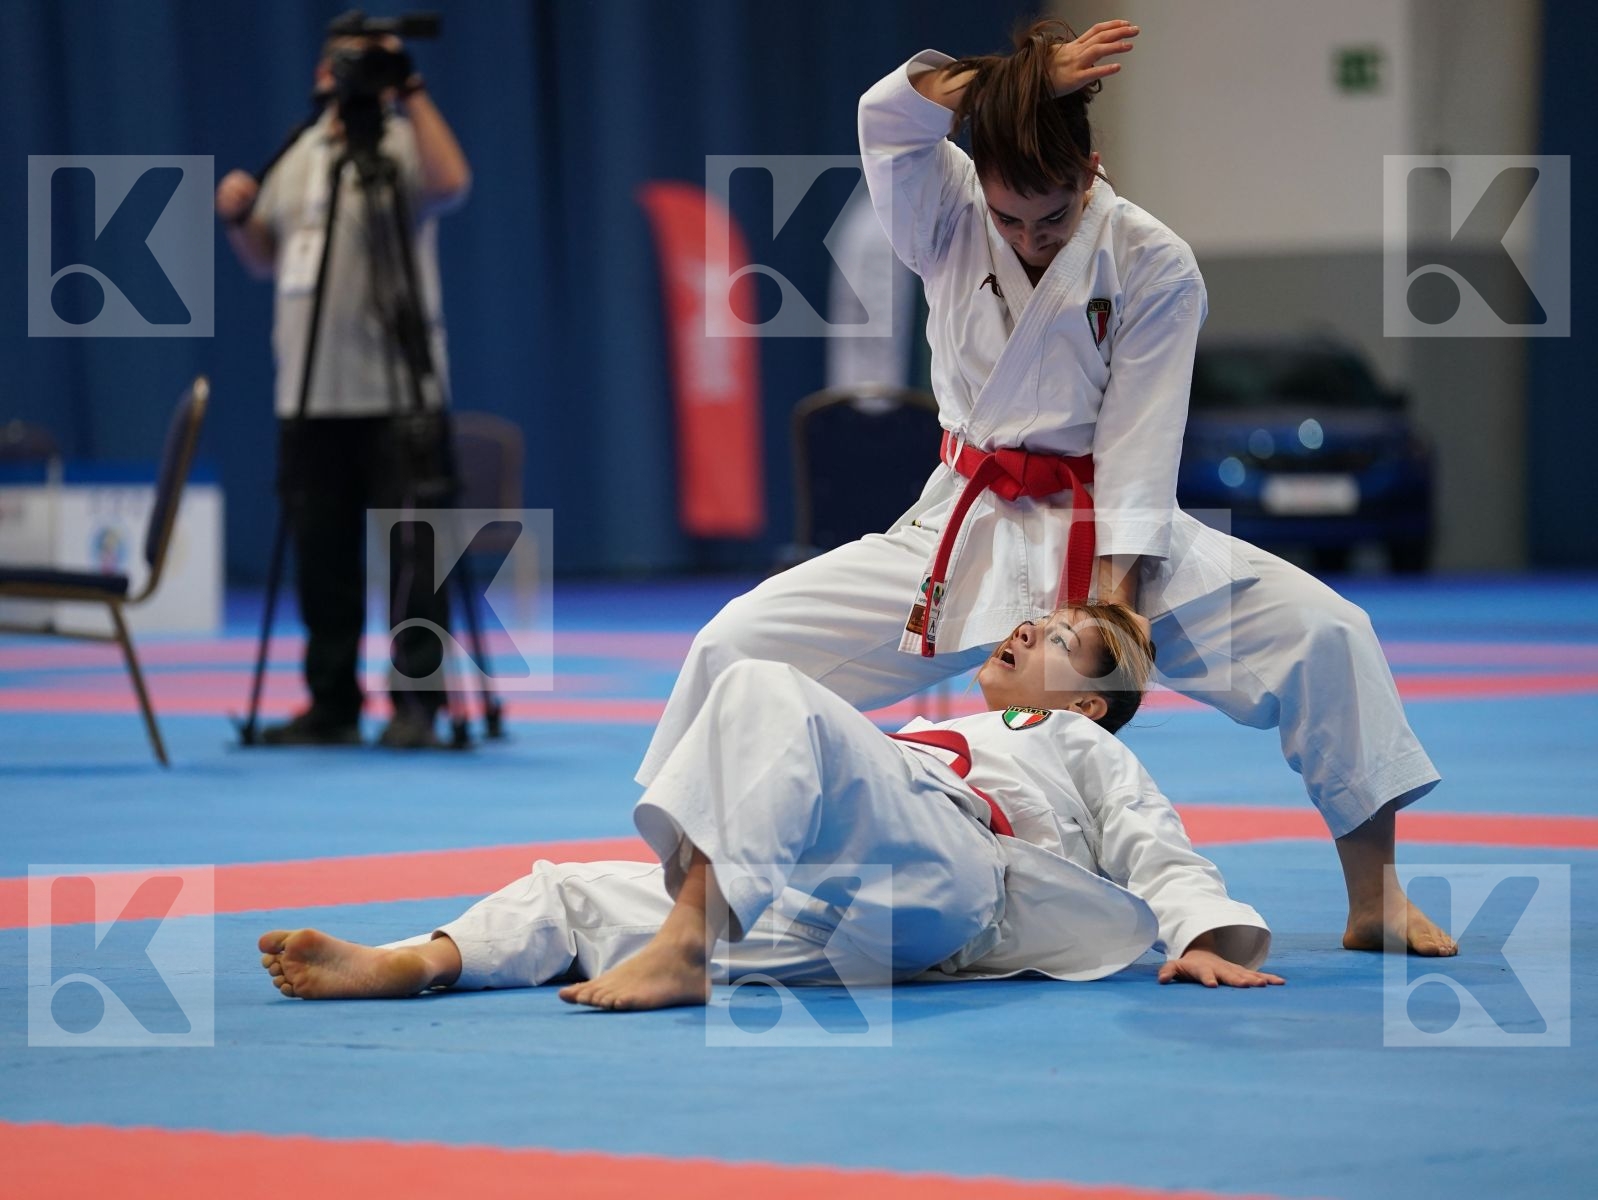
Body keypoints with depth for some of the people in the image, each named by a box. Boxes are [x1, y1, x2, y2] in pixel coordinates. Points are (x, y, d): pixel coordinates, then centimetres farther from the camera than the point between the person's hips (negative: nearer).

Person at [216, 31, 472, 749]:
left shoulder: (401, 145, -4)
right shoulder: (299, 155, 17)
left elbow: (450, 184, -27)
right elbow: (263, 259, 23)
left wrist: (411, 92, -23)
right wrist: (238, 218, 2)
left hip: (395, 395, -7)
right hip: (309, 394, 7)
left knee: (410, 551, -6)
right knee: (321, 557, 8)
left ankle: (416, 706, -3)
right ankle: (332, 705, 16)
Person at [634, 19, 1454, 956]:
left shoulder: (1154, 267, -11)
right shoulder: (949, 224, -6)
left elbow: (1138, 451, -13)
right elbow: (886, 118, -25)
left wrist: (1113, 600, -21)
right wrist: (1033, 73, -28)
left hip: (1110, 533, -1)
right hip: (963, 535, 2)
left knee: (1326, 632, -20)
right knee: (739, 642, -12)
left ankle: (1375, 903, -7)